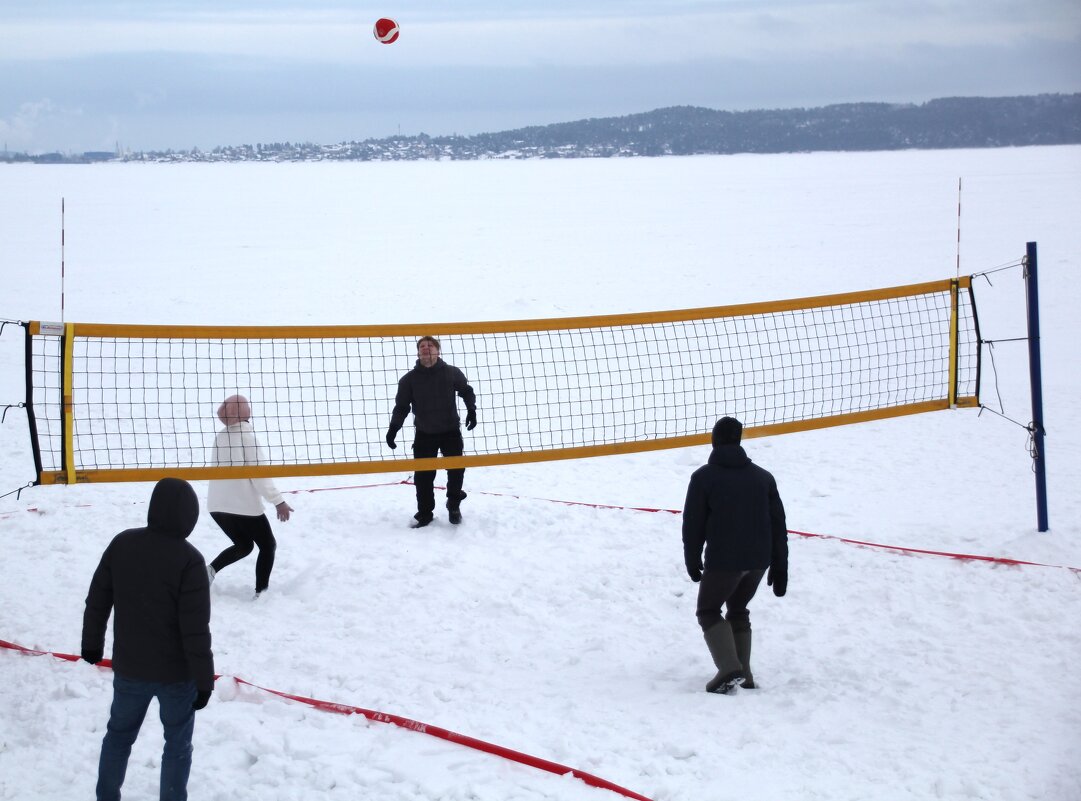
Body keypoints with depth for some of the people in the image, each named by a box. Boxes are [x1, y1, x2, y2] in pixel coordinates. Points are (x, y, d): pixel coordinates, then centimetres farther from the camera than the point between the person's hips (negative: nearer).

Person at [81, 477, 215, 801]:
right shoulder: (189, 559, -23)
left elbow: (97, 601, 3)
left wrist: (92, 642, 20)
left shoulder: (121, 544, -8)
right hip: (177, 672, -4)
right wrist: (204, 679, -12)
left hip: (129, 667, 4)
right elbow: (195, 629, -21)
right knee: (177, 743, 14)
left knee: (119, 732, 23)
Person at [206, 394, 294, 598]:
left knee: (244, 545, 24)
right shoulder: (247, 434, -12)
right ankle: (261, 592, 8)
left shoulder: (221, 436, 7)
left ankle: (210, 569, 4)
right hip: (244, 505, -6)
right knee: (268, 545, 13)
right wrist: (278, 501, -14)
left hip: (217, 504, 6)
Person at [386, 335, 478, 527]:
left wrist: (471, 410, -4)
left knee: (456, 468, -4)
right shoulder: (409, 379, -7)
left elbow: (466, 391, 9)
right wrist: (394, 428, -13)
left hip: (450, 430, 0)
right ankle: (424, 513, 15)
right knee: (423, 475, -1)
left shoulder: (452, 373, -6)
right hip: (424, 434, 0)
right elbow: (401, 406, -3)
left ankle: (453, 505, 22)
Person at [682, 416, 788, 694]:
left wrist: (692, 561, 9)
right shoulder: (763, 477, 9)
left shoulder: (704, 477, -4)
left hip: (723, 560, -5)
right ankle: (743, 674, 18)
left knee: (709, 611, 9)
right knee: (738, 610, 22)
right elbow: (778, 525, 8)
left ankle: (729, 669, -10)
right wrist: (780, 567, 12)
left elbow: (693, 523, -4)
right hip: (759, 561, 5)